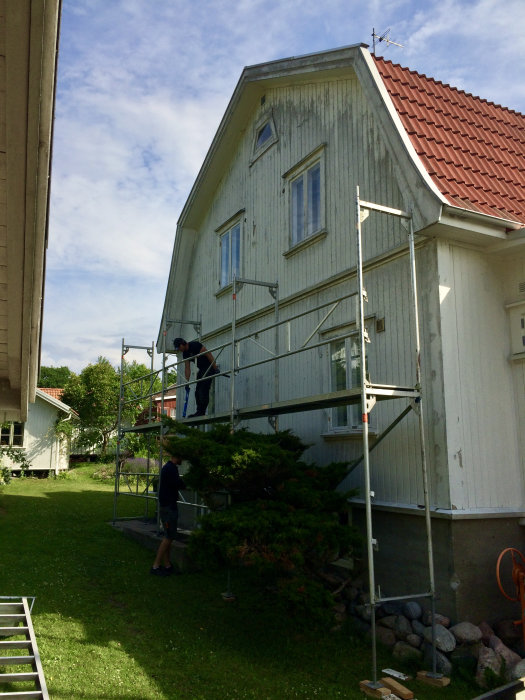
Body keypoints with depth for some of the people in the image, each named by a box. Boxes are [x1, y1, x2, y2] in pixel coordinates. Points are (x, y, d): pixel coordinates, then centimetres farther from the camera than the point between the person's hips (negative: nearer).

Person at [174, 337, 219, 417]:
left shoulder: (195, 345, -19)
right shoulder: (185, 353, 5)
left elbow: (208, 355, -21)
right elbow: (187, 368, 6)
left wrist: (215, 368, -22)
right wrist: (187, 382, -1)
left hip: (209, 368, -9)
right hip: (201, 369, 9)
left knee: (203, 390, -14)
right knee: (198, 391, 5)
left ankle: (201, 412, -12)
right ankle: (199, 412, 8)